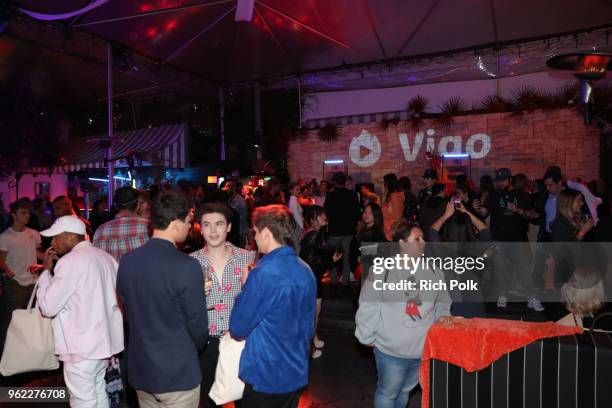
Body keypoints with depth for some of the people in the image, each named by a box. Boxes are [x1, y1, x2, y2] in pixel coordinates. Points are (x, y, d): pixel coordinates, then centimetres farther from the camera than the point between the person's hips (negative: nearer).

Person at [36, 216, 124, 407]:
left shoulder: (71, 261, -16)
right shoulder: (105, 257, 8)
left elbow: (48, 306, -13)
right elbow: (117, 297, 16)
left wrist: (46, 270, -3)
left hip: (82, 347, -8)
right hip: (104, 341, 8)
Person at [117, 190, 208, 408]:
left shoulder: (126, 261, -5)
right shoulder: (187, 266, -24)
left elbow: (128, 311, 6)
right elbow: (197, 323, -14)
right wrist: (196, 347, 6)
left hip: (140, 370, 6)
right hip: (178, 373, -6)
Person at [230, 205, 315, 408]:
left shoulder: (264, 273, -23)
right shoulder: (306, 271, -1)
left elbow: (237, 329, -14)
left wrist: (244, 288, -3)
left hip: (266, 377, -6)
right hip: (298, 375, 7)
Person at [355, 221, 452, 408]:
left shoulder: (433, 269, 3)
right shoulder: (383, 269, -14)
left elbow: (442, 298, 18)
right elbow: (368, 305, -10)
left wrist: (442, 314, -1)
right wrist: (367, 336, -5)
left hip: (423, 347, 5)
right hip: (390, 348, -5)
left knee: (405, 390, 22)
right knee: (388, 392, 9)